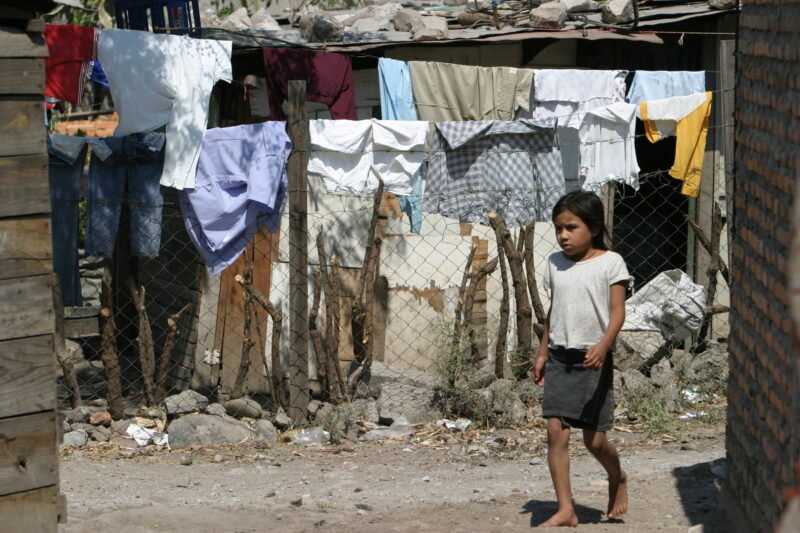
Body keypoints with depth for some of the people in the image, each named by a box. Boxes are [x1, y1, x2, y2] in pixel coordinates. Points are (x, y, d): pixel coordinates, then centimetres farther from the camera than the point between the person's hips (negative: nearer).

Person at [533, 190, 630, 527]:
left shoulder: (609, 263, -4)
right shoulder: (555, 263, 10)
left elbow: (617, 312, -10)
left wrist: (603, 346, -26)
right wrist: (542, 353, 17)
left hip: (593, 359, -4)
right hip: (559, 357, 4)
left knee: (594, 439, 1)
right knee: (556, 430, -8)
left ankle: (617, 478, 34)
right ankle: (565, 509, -4)